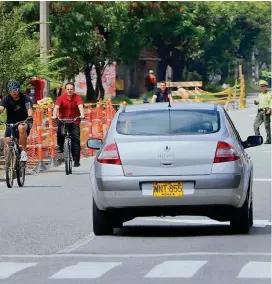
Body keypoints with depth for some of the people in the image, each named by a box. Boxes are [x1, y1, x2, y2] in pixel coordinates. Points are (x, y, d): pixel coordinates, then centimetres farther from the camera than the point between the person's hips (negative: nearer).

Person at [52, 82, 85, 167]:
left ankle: (76, 160, -3)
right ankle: (60, 147, 0)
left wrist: (82, 115, -42)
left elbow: (80, 106, -22)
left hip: (74, 121, 0)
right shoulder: (61, 98, -7)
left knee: (76, 139, -8)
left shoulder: (77, 97, -7)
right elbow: (56, 107, -19)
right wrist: (54, 116, -39)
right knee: (60, 132, -30)